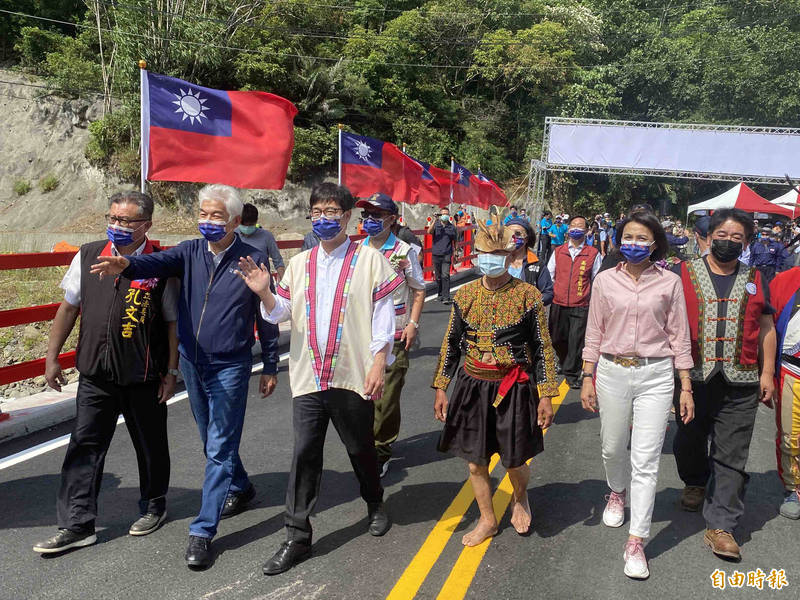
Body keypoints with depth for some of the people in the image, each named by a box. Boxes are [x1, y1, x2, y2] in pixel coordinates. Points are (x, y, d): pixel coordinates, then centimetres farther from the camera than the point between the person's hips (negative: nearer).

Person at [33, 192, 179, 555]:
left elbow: (173, 321, -3)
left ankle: (153, 507, 34)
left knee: (150, 446, 13)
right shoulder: (88, 256, 2)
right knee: (84, 447, 5)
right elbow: (69, 307, 10)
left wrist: (171, 371, -3)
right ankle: (77, 525, 16)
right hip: (95, 375, 3)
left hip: (144, 376, -3)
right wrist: (52, 357, 8)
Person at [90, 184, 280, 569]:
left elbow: (267, 318, -3)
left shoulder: (253, 260, -9)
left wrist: (270, 368, -1)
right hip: (191, 363, 5)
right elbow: (159, 262, -22)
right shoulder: (190, 252, 0)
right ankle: (241, 489, 44)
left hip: (230, 367, -5)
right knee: (213, 440, 20)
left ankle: (203, 531, 5)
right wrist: (126, 265, -44)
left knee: (219, 448, -2)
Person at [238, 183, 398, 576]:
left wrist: (378, 364, -10)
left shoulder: (369, 259, -2)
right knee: (304, 454, 2)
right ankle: (297, 538, 12)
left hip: (353, 376, -2)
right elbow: (281, 313, 9)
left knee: (360, 448, 15)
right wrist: (264, 293, -11)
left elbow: (383, 316, -4)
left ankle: (375, 504, 42)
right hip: (308, 376, 3)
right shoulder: (299, 264, 10)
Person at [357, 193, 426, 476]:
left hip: (394, 336, -4)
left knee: (387, 397, -2)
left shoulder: (404, 251, -4)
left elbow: (418, 290, 2)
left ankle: (381, 450, 11)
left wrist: (413, 324, -7)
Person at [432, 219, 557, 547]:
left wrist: (545, 396, -7)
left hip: (513, 389, -3)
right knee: (475, 461, 11)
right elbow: (451, 344, 8)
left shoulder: (528, 295, -7)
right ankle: (487, 520, 34)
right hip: (472, 387, 3)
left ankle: (520, 498, 42)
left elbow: (542, 348, -4)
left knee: (514, 461, 7)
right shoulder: (465, 294, 1)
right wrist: (441, 388, 7)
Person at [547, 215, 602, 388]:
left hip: (581, 306, -3)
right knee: (557, 339, 11)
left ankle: (572, 374, 11)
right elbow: (549, 275, 15)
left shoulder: (593, 254, 4)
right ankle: (564, 364, 38)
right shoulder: (558, 252, 11)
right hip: (558, 304, 3)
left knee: (576, 341, -2)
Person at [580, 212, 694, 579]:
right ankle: (617, 493, 49)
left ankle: (636, 542, 5)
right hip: (611, 372, 2)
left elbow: (679, 337, 2)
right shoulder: (605, 280, 3)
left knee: (645, 460, -4)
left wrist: (686, 387, 1)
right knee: (613, 448, 16)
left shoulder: (669, 282, 0)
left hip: (655, 375, -2)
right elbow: (594, 334, 6)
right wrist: (587, 378, 2)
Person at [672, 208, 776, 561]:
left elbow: (766, 329, 11)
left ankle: (720, 525, 9)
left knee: (731, 456, 1)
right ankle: (696, 483, 46)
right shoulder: (683, 274, 2)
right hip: (692, 377, 0)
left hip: (740, 384, 1)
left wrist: (767, 373, 5)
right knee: (688, 442, 16)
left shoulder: (755, 281, 10)